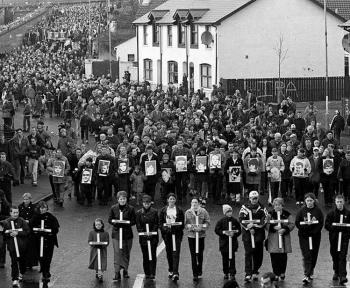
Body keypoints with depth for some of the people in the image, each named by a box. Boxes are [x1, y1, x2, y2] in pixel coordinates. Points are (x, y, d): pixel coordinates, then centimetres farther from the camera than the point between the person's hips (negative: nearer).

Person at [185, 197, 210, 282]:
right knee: (193, 255, -4)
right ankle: (195, 274, -2)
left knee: (200, 254, 10)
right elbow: (185, 224, 2)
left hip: (201, 235, 0)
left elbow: (207, 222, -1)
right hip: (191, 235, 0)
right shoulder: (187, 212, 4)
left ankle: (199, 270, 31)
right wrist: (191, 227, -15)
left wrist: (201, 227, -16)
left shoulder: (203, 212, 2)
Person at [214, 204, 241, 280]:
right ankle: (225, 273, 19)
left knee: (232, 258, -4)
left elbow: (239, 231, 4)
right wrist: (224, 232, -16)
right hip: (224, 242, 0)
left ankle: (232, 273, 2)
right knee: (225, 258, 6)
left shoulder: (235, 221, 1)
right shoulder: (221, 221, -1)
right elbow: (217, 230, -3)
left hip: (233, 242, 0)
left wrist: (234, 233, -14)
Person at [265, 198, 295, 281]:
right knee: (274, 257, -2)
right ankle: (276, 273, 7)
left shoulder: (287, 214, 3)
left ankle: (282, 273, 17)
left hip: (284, 237, 0)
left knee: (283, 257, 2)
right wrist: (274, 227, -18)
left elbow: (292, 224, 0)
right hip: (273, 239, 0)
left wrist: (284, 229, -15)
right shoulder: (270, 214, 3)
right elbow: (266, 225, -1)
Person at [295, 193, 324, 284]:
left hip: (315, 236, 1)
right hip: (304, 236, -1)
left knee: (313, 255, 8)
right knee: (306, 256, -10)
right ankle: (307, 275, -16)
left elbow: (321, 223, -2)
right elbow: (297, 223, 0)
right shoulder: (301, 210, 2)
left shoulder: (318, 211, 2)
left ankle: (310, 273, 24)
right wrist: (306, 224, -15)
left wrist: (314, 232, -14)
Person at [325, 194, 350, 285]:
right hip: (334, 238, 2)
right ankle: (336, 272, 29)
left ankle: (342, 276, -15)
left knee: (342, 257, -10)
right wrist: (337, 227, -14)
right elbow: (327, 225, 0)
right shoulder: (331, 214, 5)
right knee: (335, 256, 11)